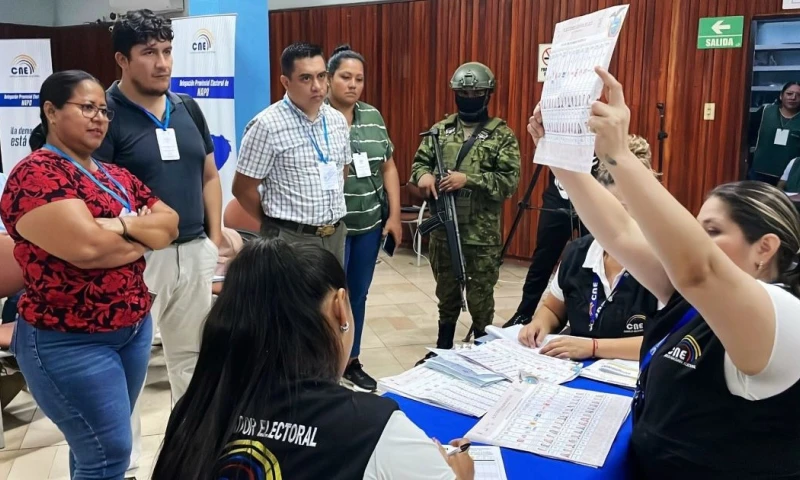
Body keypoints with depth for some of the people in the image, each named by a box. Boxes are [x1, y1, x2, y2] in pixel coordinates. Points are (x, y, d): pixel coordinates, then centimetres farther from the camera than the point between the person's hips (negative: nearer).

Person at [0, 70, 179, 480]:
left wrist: (124, 224, -14)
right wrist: (145, 237, -7)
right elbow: (86, 247, -25)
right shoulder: (35, 174, -13)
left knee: (94, 446, 18)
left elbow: (171, 224, 5)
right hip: (69, 343, -7)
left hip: (134, 329, 7)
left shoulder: (118, 177, 11)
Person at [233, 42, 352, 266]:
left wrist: (331, 212, 14)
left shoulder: (338, 120, 5)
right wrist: (277, 225, 1)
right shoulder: (267, 125, -14)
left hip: (336, 234, 6)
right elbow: (242, 189, -10)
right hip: (291, 239, -6)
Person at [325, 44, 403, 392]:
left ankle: (351, 361, 30)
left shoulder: (373, 116, 9)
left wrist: (394, 216, 7)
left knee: (357, 295, 15)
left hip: (370, 224, 5)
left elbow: (388, 168, 11)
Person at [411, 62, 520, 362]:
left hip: (482, 233, -4)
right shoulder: (441, 129, 9)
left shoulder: (502, 134, -3)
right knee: (446, 291, 17)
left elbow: (510, 180, -11)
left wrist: (469, 179, -21)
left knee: (481, 296, 6)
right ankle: (443, 347, 33)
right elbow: (419, 161, 11)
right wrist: (423, 175, -13)